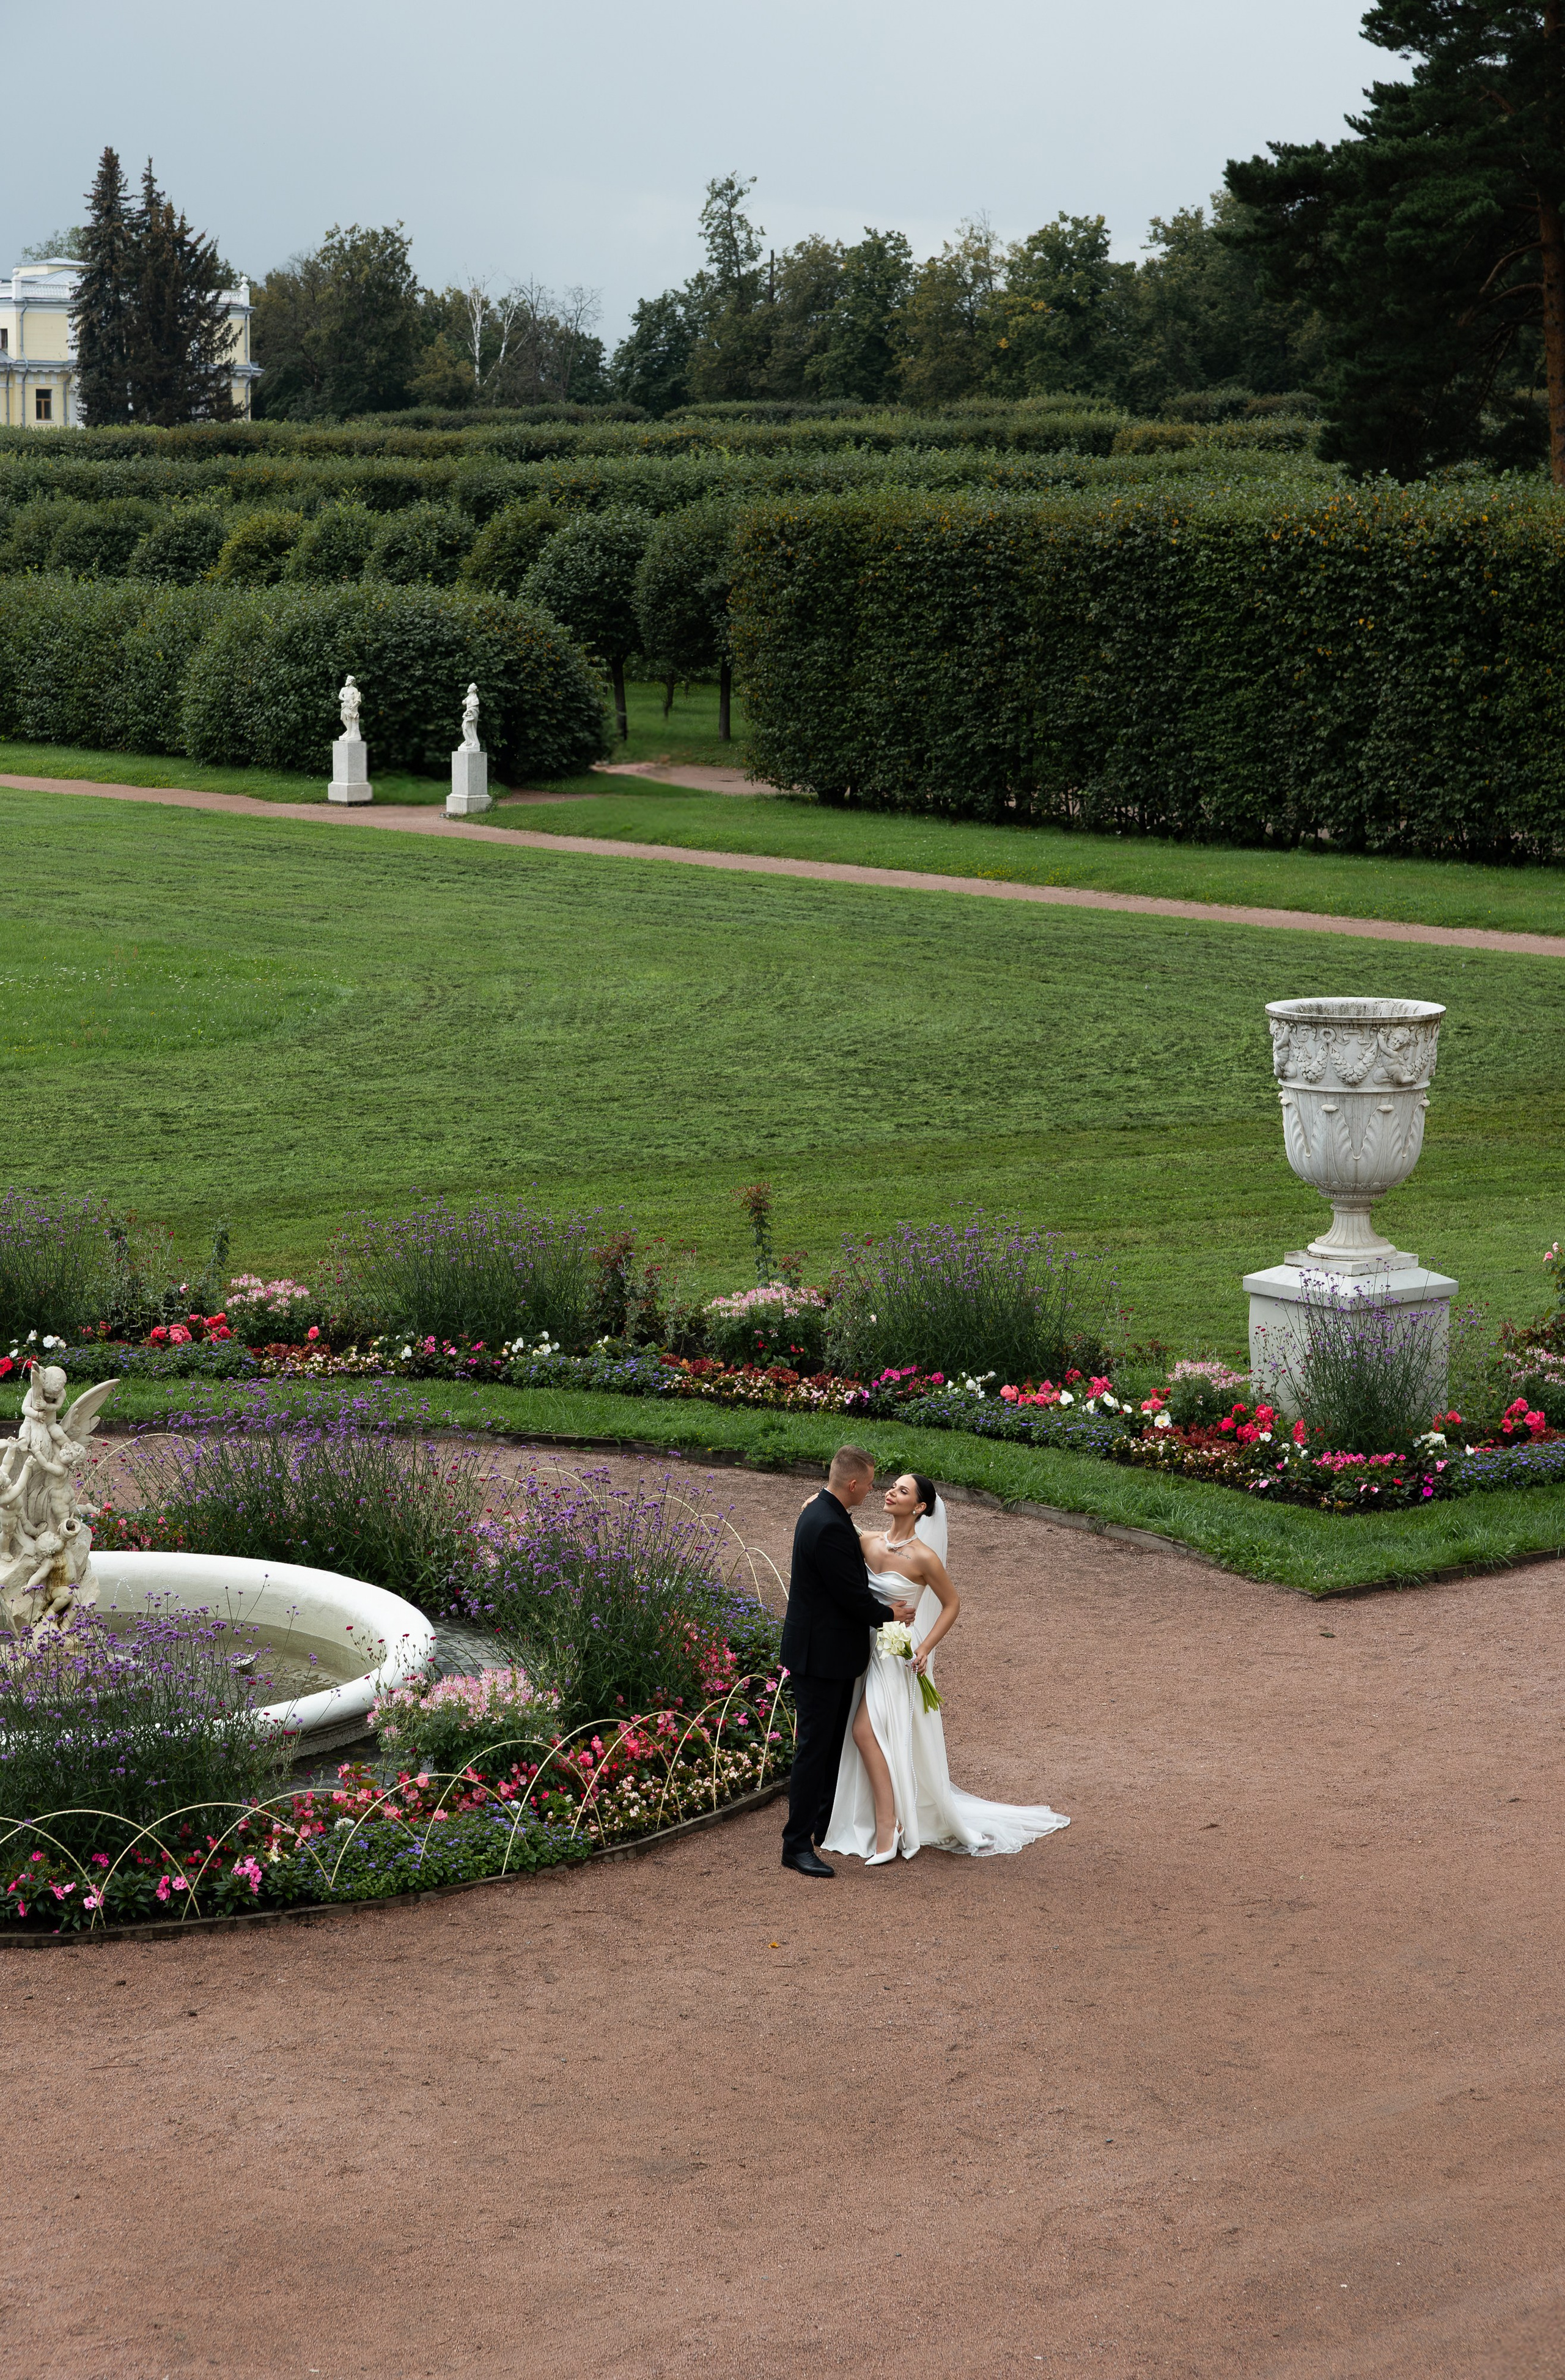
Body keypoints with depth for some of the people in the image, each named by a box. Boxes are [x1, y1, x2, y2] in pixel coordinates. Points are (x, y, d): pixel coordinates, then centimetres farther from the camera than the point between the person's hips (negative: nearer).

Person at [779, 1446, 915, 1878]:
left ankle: (826, 1823, 33)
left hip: (831, 1651, 11)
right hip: (821, 1655, -11)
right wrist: (888, 1614, -5)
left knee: (834, 1741, 20)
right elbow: (852, 1595, -22)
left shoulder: (820, 1513, 8)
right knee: (814, 1745, -6)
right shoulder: (829, 1527, -25)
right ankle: (798, 1844, -2)